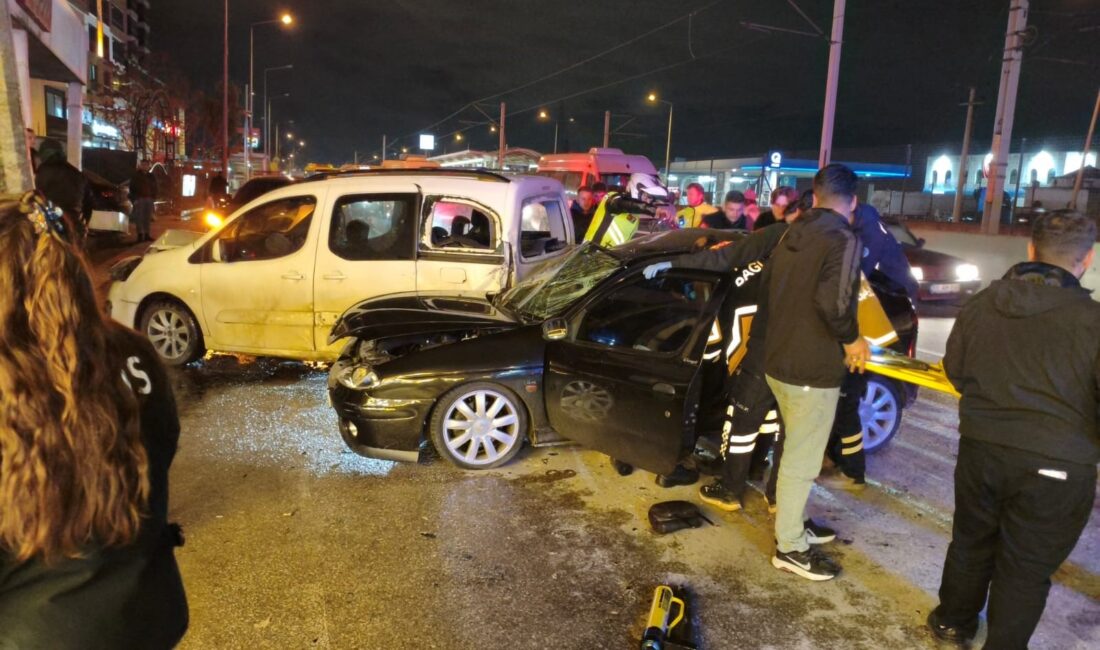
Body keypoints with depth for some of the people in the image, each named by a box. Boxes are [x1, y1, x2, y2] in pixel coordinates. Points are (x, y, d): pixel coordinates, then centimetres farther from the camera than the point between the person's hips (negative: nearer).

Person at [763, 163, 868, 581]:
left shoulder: (792, 235, 9)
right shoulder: (843, 238, -16)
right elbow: (833, 302, -29)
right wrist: (851, 339, -12)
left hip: (779, 360, 9)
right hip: (812, 369, -8)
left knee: (795, 450, 23)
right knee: (801, 460, 3)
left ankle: (792, 523, 37)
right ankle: (790, 548, 16)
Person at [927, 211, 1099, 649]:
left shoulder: (982, 303, -1)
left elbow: (956, 371, 11)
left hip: (981, 450, 5)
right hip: (1056, 466, -4)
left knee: (971, 543, 23)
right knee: (1025, 568, 11)